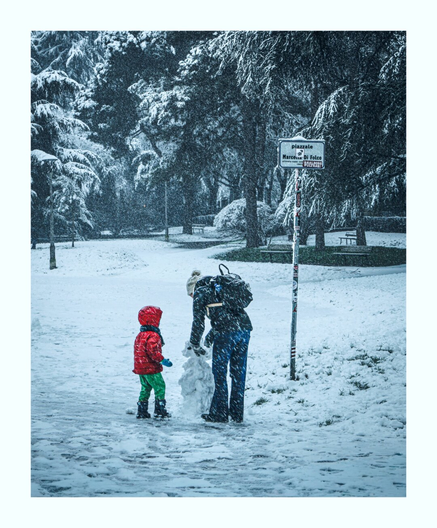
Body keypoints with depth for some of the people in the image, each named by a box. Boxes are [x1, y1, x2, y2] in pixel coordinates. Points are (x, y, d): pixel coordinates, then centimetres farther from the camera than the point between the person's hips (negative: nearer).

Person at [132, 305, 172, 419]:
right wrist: (162, 360, -20)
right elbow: (152, 351, -27)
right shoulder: (153, 336, -18)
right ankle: (160, 410, -1)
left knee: (145, 389, 15)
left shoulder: (140, 335, 13)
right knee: (160, 387, -1)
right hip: (151, 368, -9)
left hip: (140, 369, 9)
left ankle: (142, 411, 16)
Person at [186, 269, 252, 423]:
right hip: (244, 328, 7)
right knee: (238, 373, 11)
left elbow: (198, 321, 3)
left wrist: (195, 344, 14)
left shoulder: (200, 292, 7)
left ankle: (219, 413, 6)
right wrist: (212, 334, 41)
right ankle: (237, 413, 14)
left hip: (226, 332, -7)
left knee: (220, 373, 4)